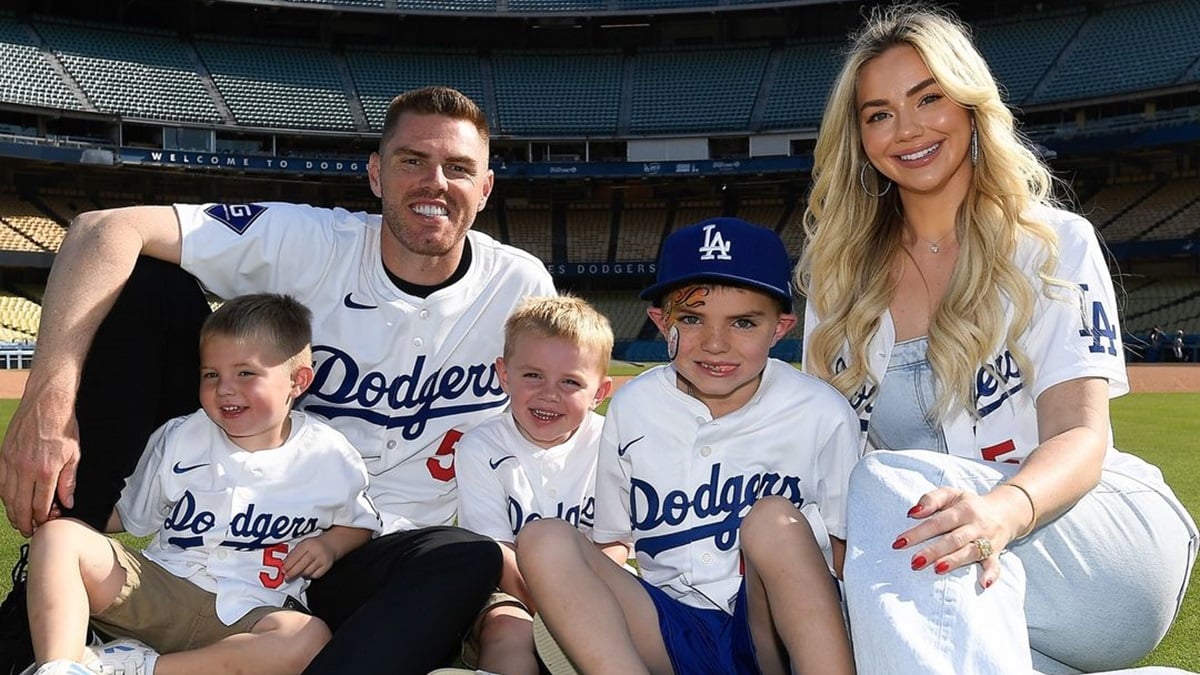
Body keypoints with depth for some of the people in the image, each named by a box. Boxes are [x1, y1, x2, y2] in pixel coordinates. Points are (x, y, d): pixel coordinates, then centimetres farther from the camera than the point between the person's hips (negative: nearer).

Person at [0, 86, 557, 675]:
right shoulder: (308, 244, -13)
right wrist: (47, 404, -34)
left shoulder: (521, 290, -8)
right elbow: (106, 228, -21)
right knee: (142, 280, -13)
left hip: (379, 556, 1)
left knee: (471, 561, -36)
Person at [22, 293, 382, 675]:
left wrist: (330, 544, -8)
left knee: (310, 639, -34)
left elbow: (362, 524, 12)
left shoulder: (329, 458, -2)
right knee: (57, 534, -14)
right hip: (159, 586, 2)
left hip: (246, 616, -2)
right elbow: (130, 517, 13)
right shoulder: (179, 438, 4)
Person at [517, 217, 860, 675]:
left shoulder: (822, 414, -4)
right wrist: (574, 602, -7)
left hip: (776, 636, -2)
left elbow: (844, 553, 3)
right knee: (543, 541, -20)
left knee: (774, 518, -31)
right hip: (671, 633, 3)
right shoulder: (632, 408, 2)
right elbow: (612, 544, 11)